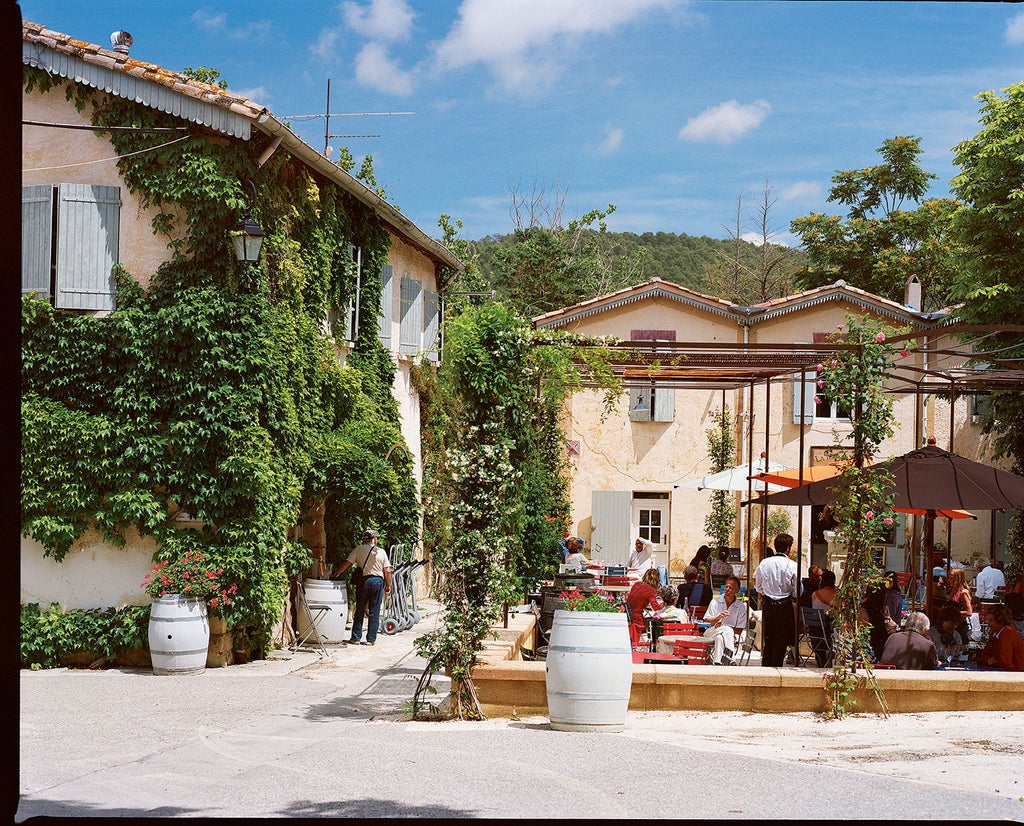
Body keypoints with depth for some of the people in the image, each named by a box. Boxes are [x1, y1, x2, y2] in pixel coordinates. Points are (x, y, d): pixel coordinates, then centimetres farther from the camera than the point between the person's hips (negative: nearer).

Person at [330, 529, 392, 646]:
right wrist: (388, 585, 10)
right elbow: (387, 571, 1)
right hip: (378, 581, 0)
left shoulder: (358, 549, 2)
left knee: (359, 611, 9)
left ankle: (356, 638, 10)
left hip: (363, 580, 0)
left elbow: (346, 563, -4)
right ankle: (371, 639, 5)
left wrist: (335, 574, 2)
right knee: (374, 612, 4)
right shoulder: (381, 552, 4)